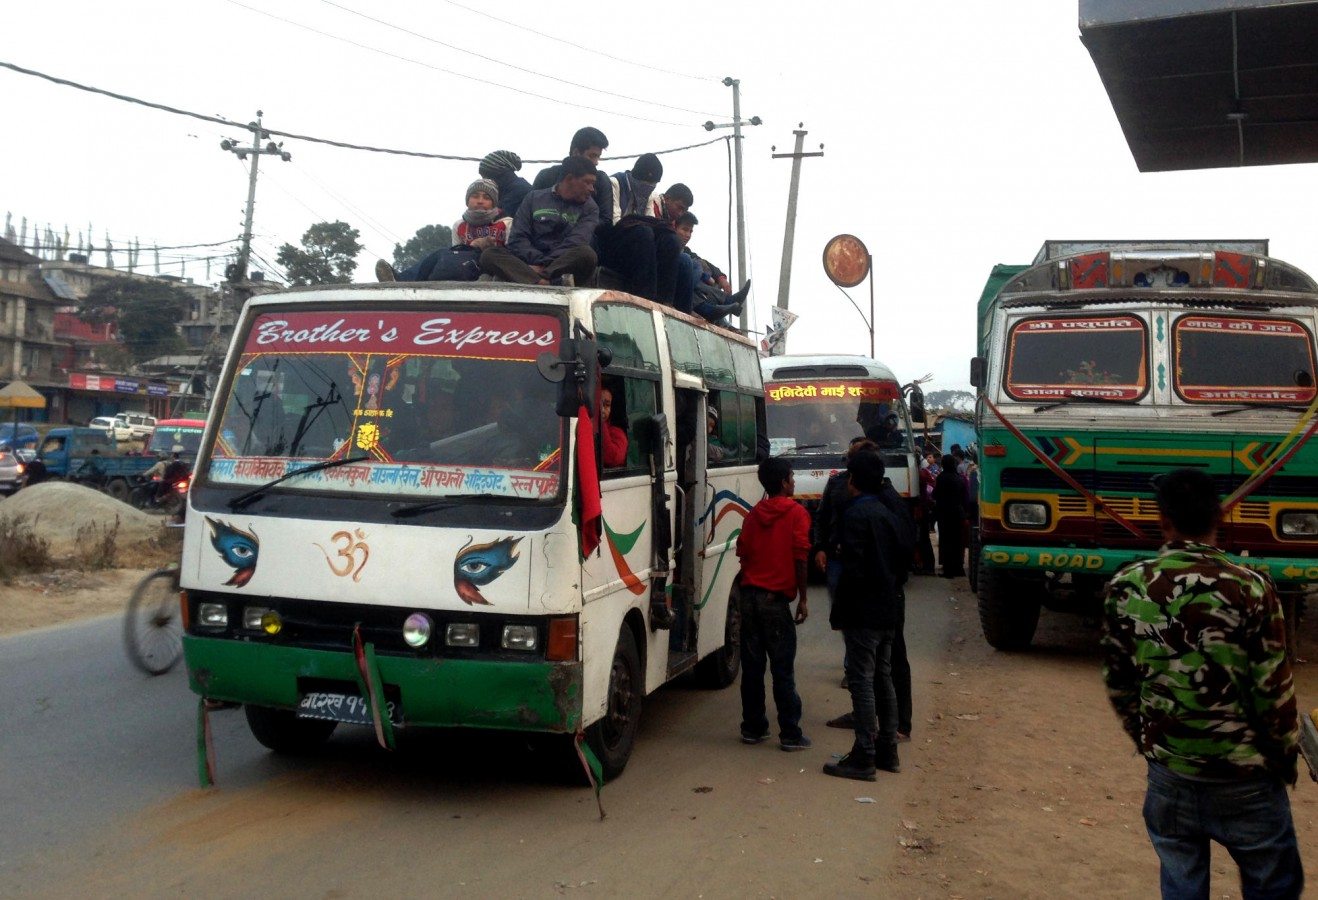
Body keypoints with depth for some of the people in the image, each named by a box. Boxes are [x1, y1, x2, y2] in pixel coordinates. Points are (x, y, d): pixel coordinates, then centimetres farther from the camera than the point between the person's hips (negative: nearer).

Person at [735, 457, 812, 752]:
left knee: (752, 666, 10)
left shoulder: (753, 514, 11)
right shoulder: (796, 512, -5)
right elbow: (800, 558, -10)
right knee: (782, 670, 0)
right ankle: (790, 735, 4)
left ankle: (753, 728, 17)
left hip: (749, 595, 5)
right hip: (776, 598, -5)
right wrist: (803, 598, -4)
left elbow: (743, 553, 10)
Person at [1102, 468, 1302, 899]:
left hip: (1168, 772, 3)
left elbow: (1118, 682, 2)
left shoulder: (1126, 587, -6)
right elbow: (1273, 691, -10)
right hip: (1244, 776, -2)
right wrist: (1285, 757, 7)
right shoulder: (1251, 588, -16)